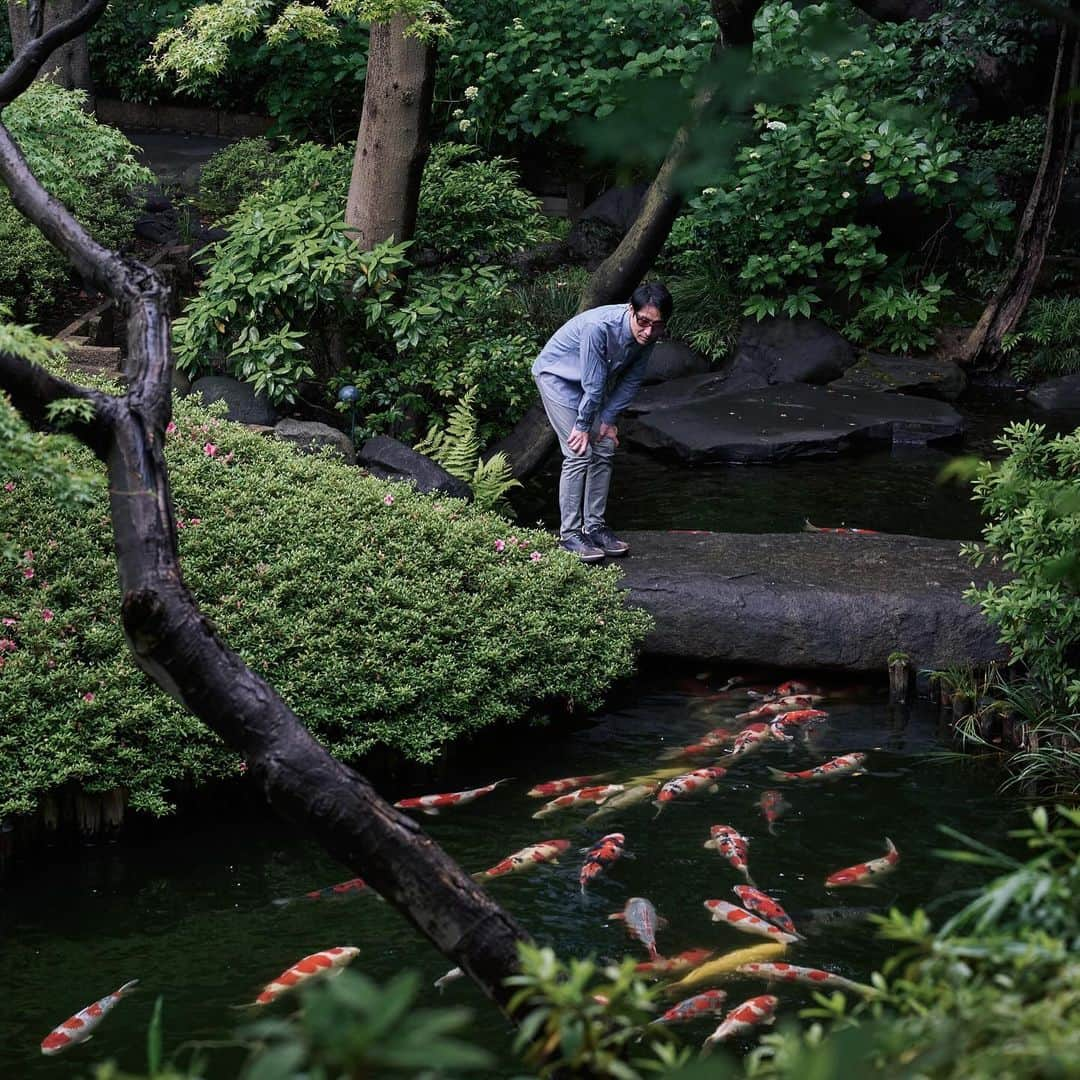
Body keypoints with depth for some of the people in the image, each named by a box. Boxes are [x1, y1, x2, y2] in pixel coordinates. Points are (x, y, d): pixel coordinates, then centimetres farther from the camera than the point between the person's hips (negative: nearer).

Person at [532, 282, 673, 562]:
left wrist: (608, 419, -8)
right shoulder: (599, 327, -40)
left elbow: (632, 380, -5)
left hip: (594, 381, 7)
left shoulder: (648, 335, -19)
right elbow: (593, 384, -29)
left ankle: (594, 526, 12)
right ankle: (569, 534, -10)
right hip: (557, 375, -7)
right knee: (579, 453, -14)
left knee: (604, 450, 2)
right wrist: (583, 426, -20)